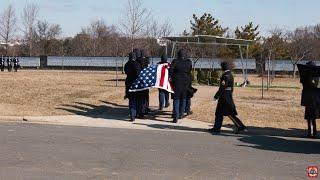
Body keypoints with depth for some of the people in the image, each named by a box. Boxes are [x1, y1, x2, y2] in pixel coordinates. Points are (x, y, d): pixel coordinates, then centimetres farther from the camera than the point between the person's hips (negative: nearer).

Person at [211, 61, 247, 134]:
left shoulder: (225, 75, -18)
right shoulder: (230, 75, 12)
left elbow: (222, 87, -22)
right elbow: (231, 87, 18)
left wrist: (216, 96, -17)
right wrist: (230, 96, 24)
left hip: (224, 96, -10)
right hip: (229, 95, 10)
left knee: (230, 113, -8)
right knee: (219, 113, 13)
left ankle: (241, 126, -9)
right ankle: (216, 128, 17)